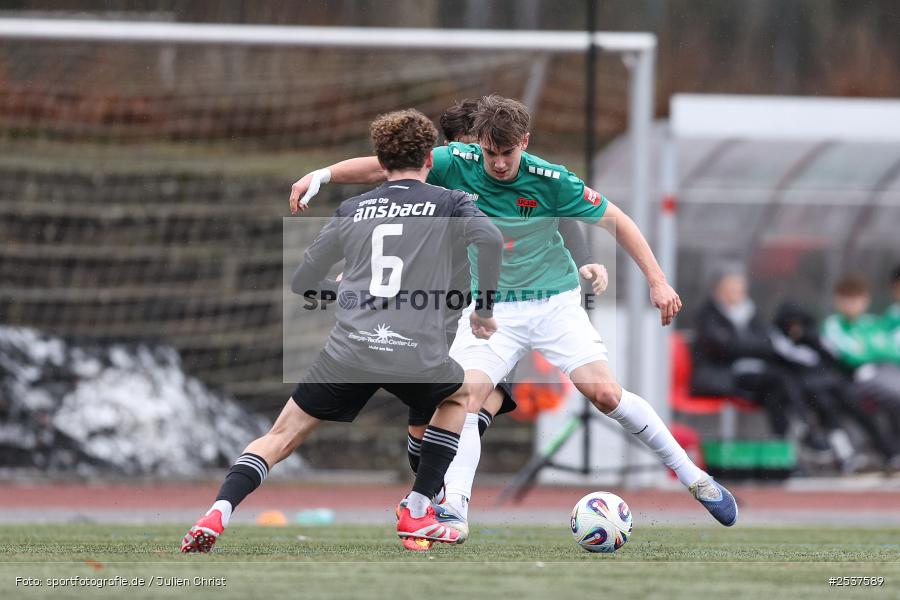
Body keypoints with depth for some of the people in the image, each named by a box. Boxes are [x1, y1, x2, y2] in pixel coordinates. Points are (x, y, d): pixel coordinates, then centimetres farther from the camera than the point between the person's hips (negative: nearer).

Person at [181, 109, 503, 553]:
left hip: (348, 351, 1)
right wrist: (484, 310, 0)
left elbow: (300, 282, 19)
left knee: (282, 436, 8)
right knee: (459, 396, 31)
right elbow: (489, 238, -12)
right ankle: (417, 513, 21)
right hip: (418, 357, -1)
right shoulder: (448, 203, 9)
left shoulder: (352, 210, 16)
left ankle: (219, 511, -17)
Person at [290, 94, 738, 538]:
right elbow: (382, 168, -4)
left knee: (605, 393, -14)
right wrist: (320, 175, -15)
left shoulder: (550, 181, -16)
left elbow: (615, 220, -7)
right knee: (463, 400, -19)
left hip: (554, 302, -2)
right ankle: (454, 509, -19)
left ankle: (692, 477, 1)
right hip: (490, 308, 2)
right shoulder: (457, 164, -11)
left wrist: (657, 281, -11)